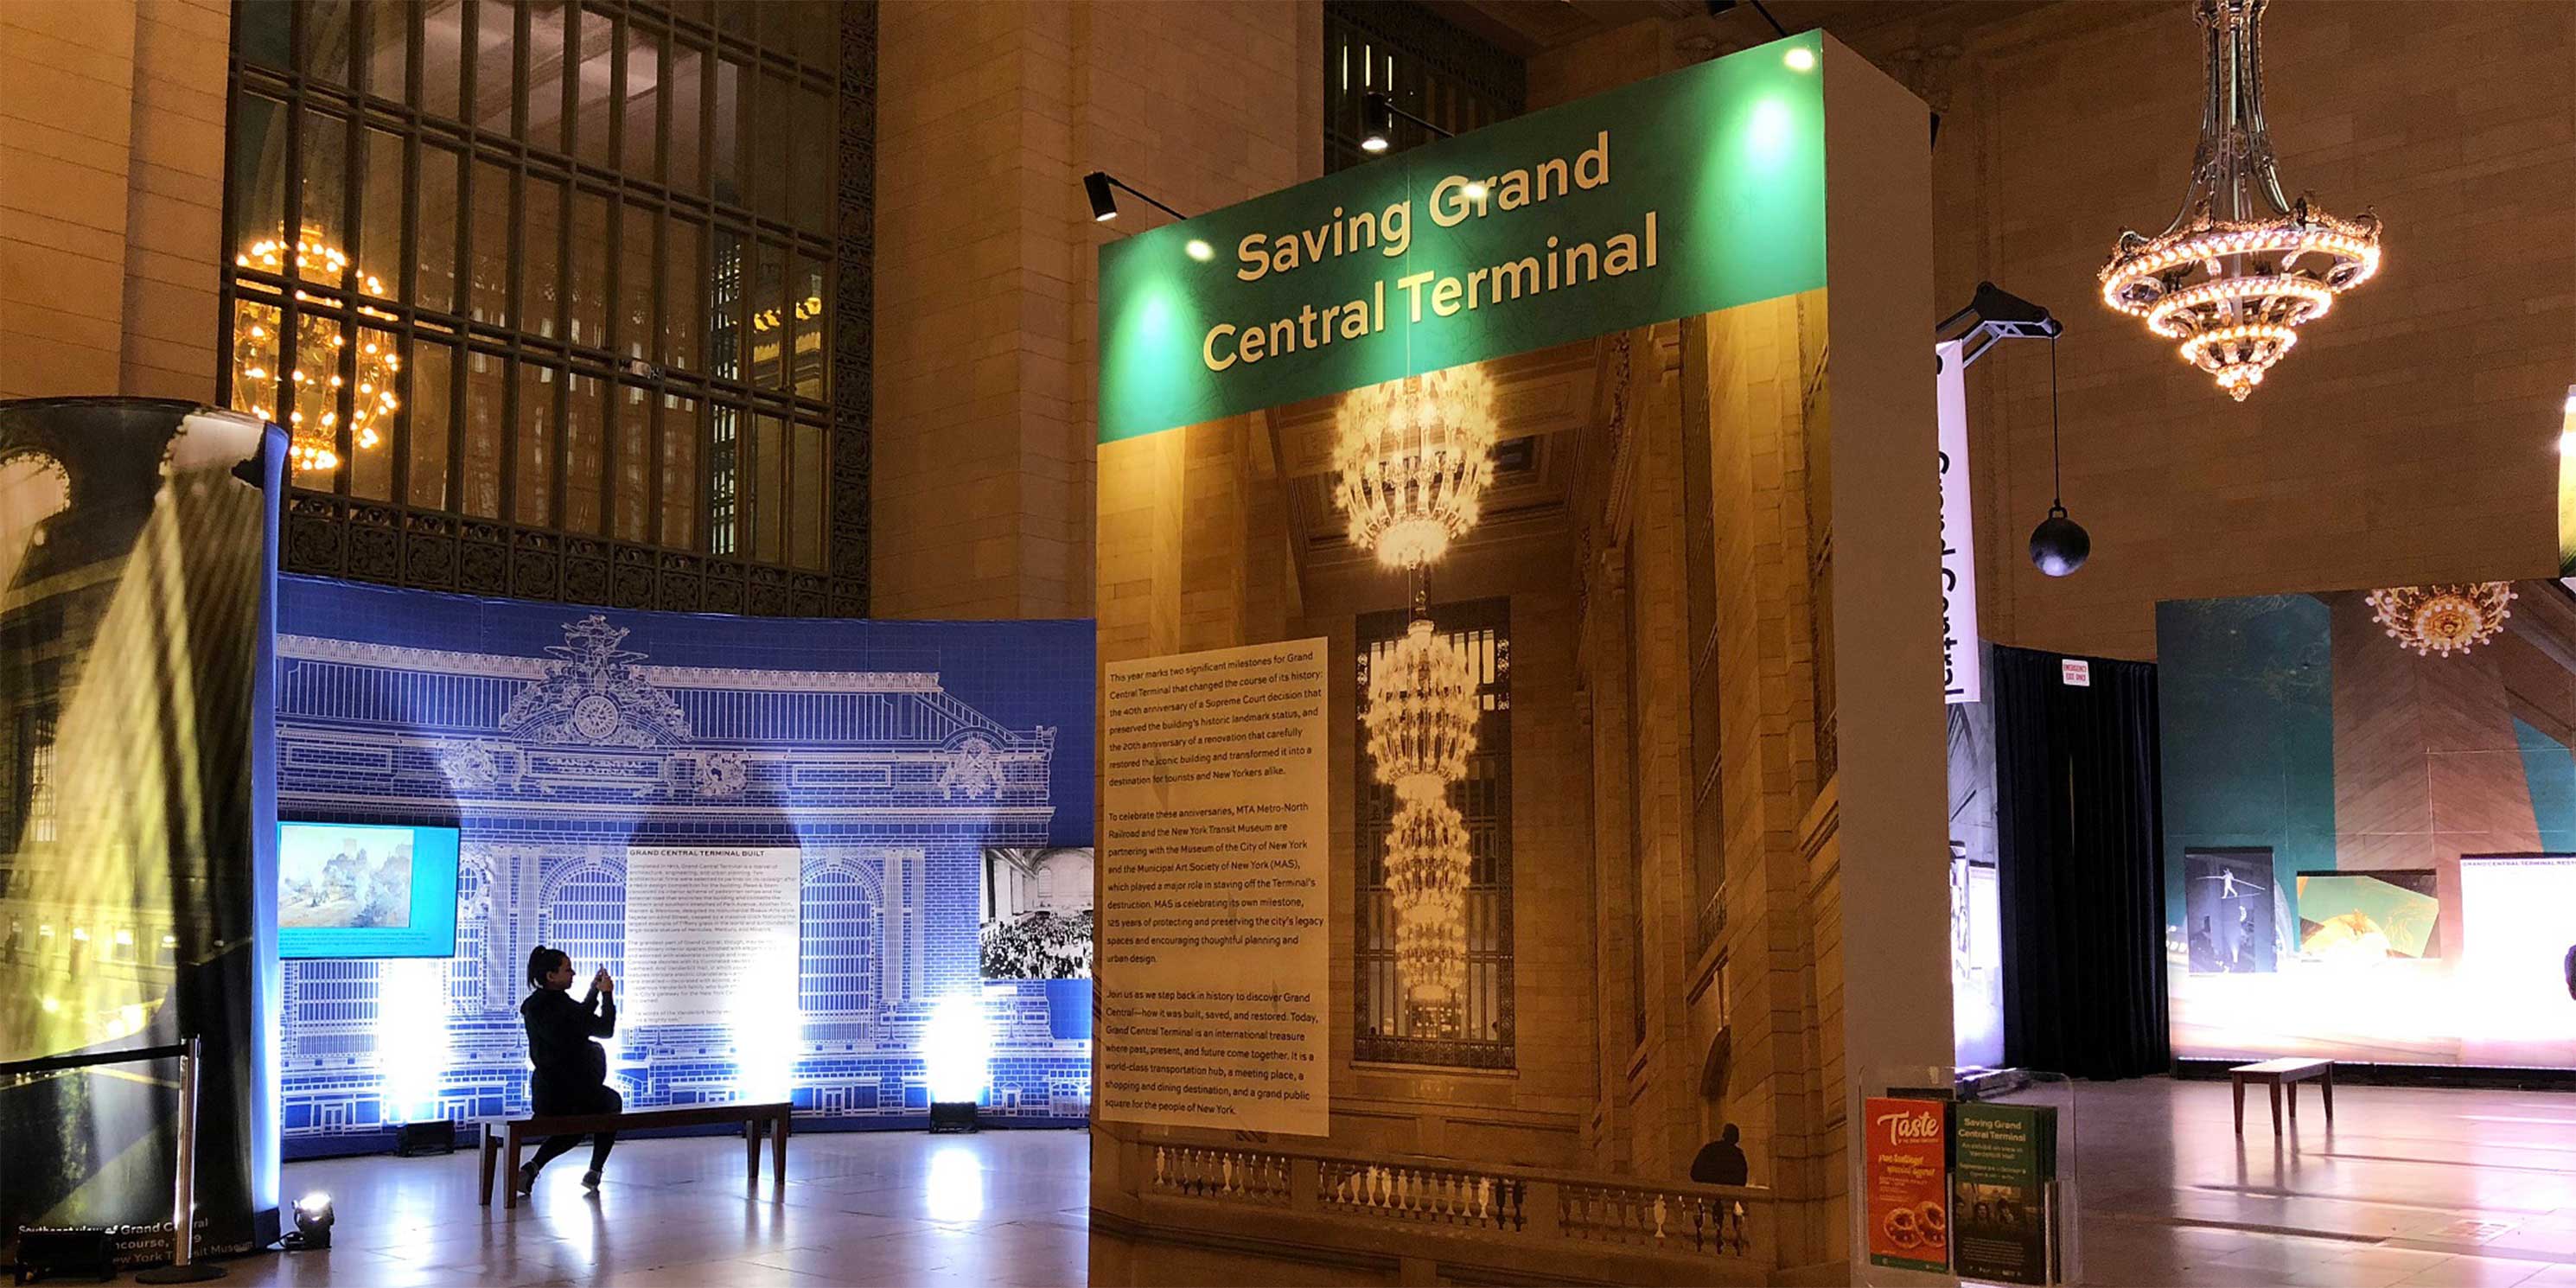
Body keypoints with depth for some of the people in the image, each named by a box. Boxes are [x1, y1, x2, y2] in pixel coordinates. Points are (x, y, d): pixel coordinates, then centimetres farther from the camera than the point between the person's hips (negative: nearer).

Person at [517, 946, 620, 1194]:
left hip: (544, 1095, 7)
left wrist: (594, 990, 16)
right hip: (574, 1090, -7)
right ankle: (595, 1171, 21)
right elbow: (606, 1029, -11)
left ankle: (532, 1167, 6)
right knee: (613, 1102, 26)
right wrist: (607, 994, -1)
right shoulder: (562, 1006, -22)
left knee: (572, 1131, 33)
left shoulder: (534, 1005, 5)